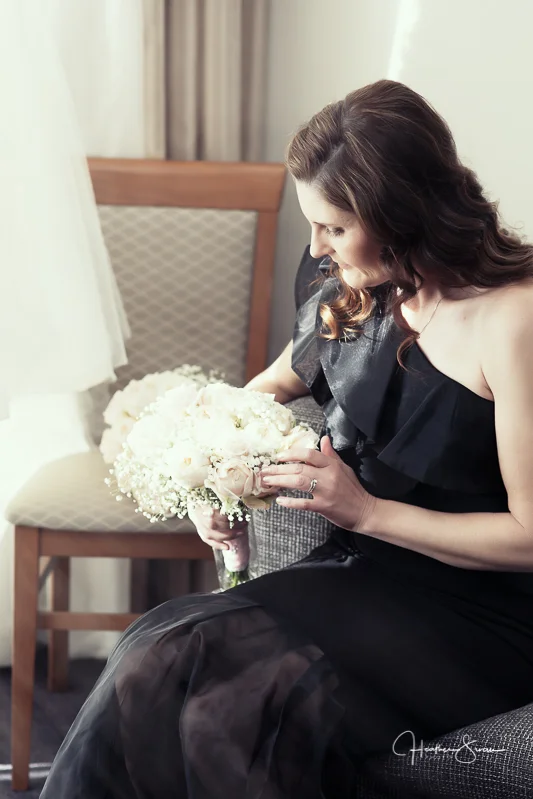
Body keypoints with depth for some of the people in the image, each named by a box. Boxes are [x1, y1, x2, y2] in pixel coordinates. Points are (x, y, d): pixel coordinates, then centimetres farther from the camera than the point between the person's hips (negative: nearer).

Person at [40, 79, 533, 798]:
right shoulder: (355, 289, 7)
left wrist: (368, 510, -15)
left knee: (243, 703, -31)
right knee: (160, 665, -21)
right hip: (362, 572, 6)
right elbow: (282, 380, 27)